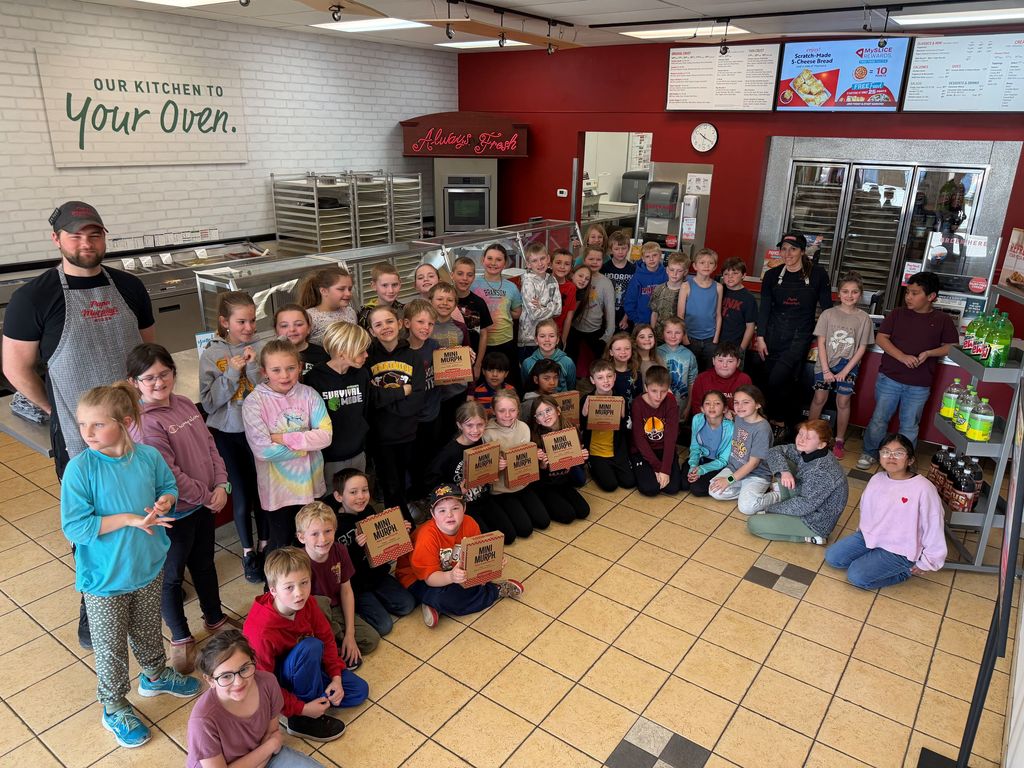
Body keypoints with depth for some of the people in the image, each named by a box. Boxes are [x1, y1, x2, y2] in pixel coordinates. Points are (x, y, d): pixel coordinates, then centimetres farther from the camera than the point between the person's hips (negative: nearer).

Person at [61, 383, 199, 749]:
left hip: (149, 567, 3)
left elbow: (168, 486, 7)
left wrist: (165, 500, -16)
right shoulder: (80, 468, -22)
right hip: (104, 578, -3)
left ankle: (155, 675, 53)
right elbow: (74, 527, -23)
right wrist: (129, 519, -28)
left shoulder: (148, 456, -12)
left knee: (149, 629, 27)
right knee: (111, 647, 15)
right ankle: (114, 708, 38)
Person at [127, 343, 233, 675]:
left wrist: (222, 485, -8)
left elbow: (210, 445, 4)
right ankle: (180, 637, 32)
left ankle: (215, 618, 45)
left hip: (206, 503, 7)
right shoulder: (144, 423, -22)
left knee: (205, 563, 24)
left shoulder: (185, 404, 1)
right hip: (174, 511, -7)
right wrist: (206, 496, -14)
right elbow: (168, 474, -24)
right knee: (172, 575, 13)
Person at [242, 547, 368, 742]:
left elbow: (326, 638, -3)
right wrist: (302, 709, -27)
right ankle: (301, 720, -19)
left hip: (304, 669, 6)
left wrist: (336, 677, -12)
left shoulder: (307, 603, -18)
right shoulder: (261, 632, -35)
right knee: (311, 646, -36)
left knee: (360, 691, -1)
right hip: (278, 680, -6)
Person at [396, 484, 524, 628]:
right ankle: (495, 591, -12)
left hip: (454, 570, 5)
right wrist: (451, 577, -50)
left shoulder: (469, 524, -17)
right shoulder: (427, 536, -32)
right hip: (418, 578, -5)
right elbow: (430, 577, -30)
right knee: (443, 598, -33)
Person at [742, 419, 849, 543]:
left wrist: (769, 509, -18)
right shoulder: (804, 450, -9)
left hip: (816, 522, -8)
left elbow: (806, 505, -28)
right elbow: (774, 451, -3)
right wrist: (784, 471, -24)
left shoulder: (824, 471, -31)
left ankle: (808, 536, -5)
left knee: (754, 524, -15)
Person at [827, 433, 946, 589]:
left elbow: (934, 526, -16)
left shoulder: (923, 489, -22)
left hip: (899, 550, -6)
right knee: (831, 557, -2)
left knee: (856, 576, -17)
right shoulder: (877, 479, -3)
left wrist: (926, 563, -9)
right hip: (869, 536, 6)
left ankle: (904, 570, 3)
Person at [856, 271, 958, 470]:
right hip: (889, 379, 1)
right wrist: (902, 357, -17)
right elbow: (880, 338, -4)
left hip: (919, 386, 0)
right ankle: (870, 453, 26)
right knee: (879, 419, 8)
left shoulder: (942, 320, 2)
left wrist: (928, 353, -15)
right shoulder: (897, 314, 3)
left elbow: (952, 346, 3)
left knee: (909, 427, 10)